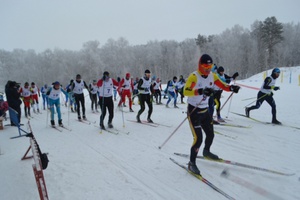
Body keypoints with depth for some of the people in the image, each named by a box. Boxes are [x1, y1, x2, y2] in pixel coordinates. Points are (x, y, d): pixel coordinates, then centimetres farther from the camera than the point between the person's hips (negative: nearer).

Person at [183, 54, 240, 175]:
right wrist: (200, 91, -49)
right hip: (193, 111, -7)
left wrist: (231, 88, -17)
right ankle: (192, 163, 7)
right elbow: (186, 92, -34)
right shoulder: (194, 76, -20)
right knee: (198, 138, -13)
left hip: (205, 110, 7)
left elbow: (223, 85, 5)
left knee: (210, 134, 19)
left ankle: (206, 152, 48)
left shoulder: (212, 76, 1)